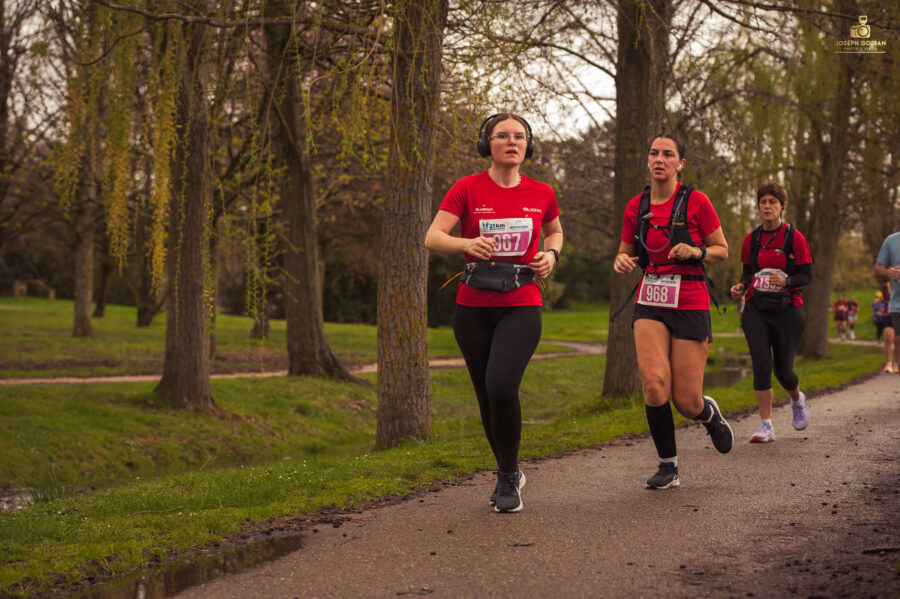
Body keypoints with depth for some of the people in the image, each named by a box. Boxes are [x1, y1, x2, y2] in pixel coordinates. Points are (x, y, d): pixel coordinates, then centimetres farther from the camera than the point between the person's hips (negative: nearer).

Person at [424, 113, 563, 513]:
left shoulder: (541, 193, 4)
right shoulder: (468, 188, -2)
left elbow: (554, 230, 24)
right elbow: (432, 238, -9)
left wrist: (551, 253, 3)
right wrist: (467, 244, -28)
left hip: (522, 305, -1)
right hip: (473, 307, 1)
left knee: (501, 386, -21)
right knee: (487, 396, 8)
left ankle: (508, 476, -1)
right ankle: (509, 473, 31)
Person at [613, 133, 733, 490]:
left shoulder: (696, 202, -4)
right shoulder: (635, 207, 6)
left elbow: (722, 251, 4)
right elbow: (625, 254, 17)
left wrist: (697, 251, -16)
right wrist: (622, 262, -6)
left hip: (690, 303, -2)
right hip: (650, 304, 3)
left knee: (686, 403, -3)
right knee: (654, 383, -19)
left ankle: (710, 414, 36)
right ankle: (668, 467, -1)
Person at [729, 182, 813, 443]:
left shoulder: (794, 237, -2)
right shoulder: (751, 239, 8)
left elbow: (806, 275, -3)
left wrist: (787, 281, -22)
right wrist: (742, 285, -2)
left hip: (787, 310, -2)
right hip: (756, 309, 2)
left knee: (783, 370, 0)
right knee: (761, 365, -10)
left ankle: (797, 399, 36)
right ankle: (766, 426, -4)